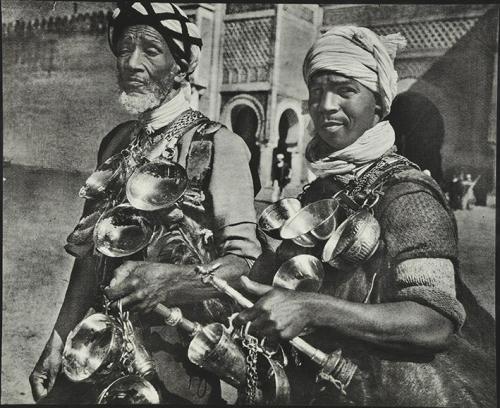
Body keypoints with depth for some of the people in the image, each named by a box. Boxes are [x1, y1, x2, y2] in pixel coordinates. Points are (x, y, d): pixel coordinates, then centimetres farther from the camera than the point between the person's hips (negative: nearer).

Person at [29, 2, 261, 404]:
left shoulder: (219, 145, -13)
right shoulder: (116, 142, 5)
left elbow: (246, 260, -16)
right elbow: (90, 252, 8)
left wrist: (167, 278, -31)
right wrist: (59, 341, 4)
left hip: (177, 355, -5)